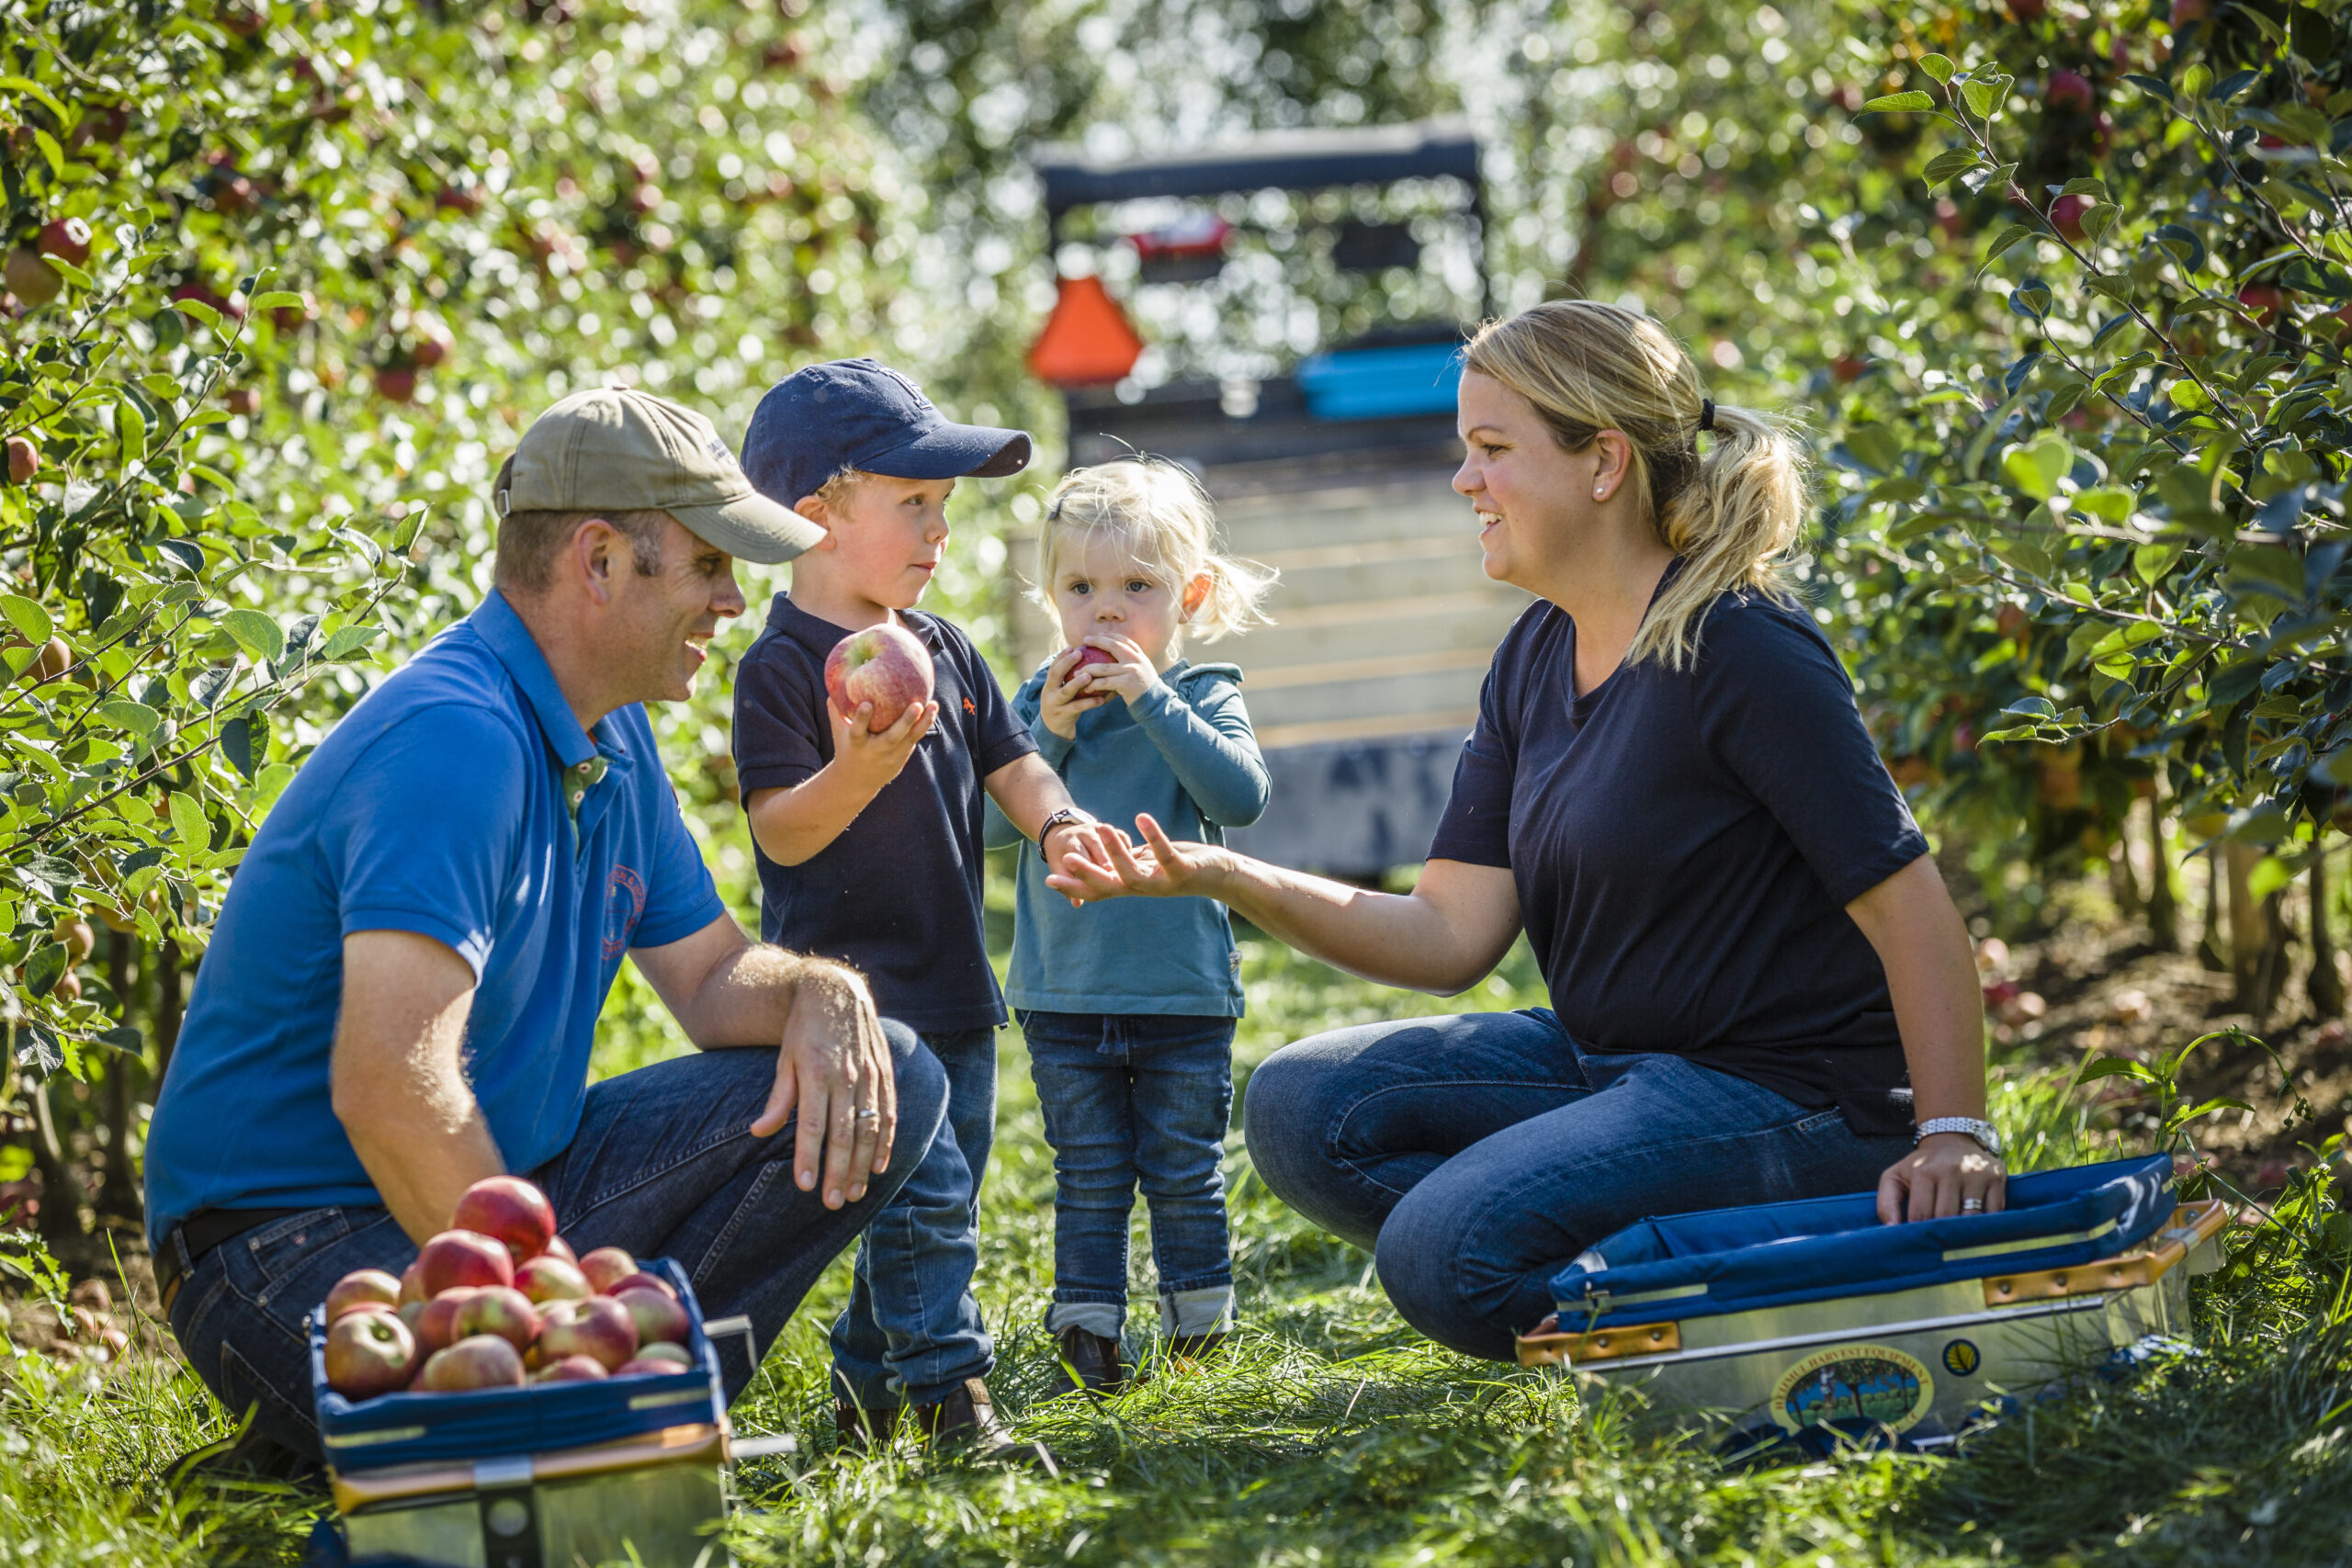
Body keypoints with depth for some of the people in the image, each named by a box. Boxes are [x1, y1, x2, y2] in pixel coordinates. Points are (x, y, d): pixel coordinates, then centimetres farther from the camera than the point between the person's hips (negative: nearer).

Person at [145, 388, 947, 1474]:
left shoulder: (611, 737, 11)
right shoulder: (458, 740, -22)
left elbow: (708, 975, 19)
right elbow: (388, 1088, -31)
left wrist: (820, 994, -5)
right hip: (295, 1231, -10)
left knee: (880, 1083, 0)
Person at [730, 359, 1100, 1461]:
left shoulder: (946, 652, 12)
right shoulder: (781, 667, -12)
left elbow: (1010, 763, 13)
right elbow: (781, 831, -16)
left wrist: (1058, 823, -8)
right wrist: (857, 773, -35)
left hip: (950, 978, 8)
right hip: (850, 984, -8)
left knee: (935, 1195, 13)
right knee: (919, 1194, -14)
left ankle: (865, 1379, 25)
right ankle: (952, 1399, -12)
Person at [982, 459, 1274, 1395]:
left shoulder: (1201, 698, -3)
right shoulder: (1042, 699, 4)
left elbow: (1242, 797, -20)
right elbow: (992, 824, -2)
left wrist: (1152, 700, -23)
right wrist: (1049, 734, -15)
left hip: (1183, 996, -2)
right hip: (1063, 993, 2)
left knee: (1185, 1173, 6)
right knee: (1087, 1178, 7)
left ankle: (1200, 1336, 19)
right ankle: (1086, 1337, 12)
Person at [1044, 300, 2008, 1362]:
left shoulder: (1740, 649, -17)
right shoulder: (1534, 658, 8)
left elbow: (1906, 901, -18)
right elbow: (1454, 934, 3)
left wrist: (1956, 1137, -24)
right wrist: (1223, 877, -8)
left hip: (1790, 1102, -9)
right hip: (1608, 1062, 9)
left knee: (1443, 1249, -25)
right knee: (1300, 1109, -3)